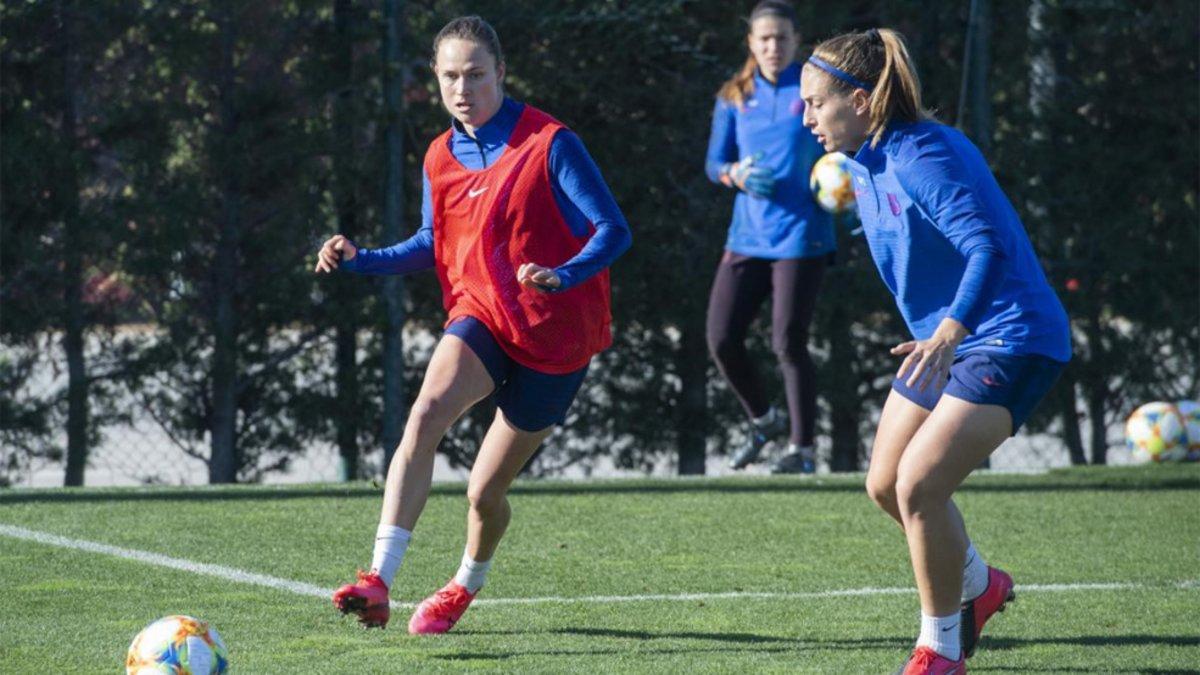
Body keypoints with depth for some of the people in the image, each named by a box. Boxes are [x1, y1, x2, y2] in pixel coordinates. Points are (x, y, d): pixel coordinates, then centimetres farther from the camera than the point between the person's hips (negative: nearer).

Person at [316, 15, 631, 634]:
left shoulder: (549, 144, -13)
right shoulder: (442, 158, 5)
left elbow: (613, 231, -14)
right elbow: (433, 244, 19)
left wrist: (561, 275, -33)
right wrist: (359, 259, 2)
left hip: (555, 337, -3)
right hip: (480, 316, 3)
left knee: (486, 490, 4)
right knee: (427, 410, -29)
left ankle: (466, 585, 39)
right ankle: (378, 581, -36)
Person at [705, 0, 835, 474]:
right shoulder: (734, 97, 8)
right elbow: (714, 162, 10)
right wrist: (736, 175, -12)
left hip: (800, 235, -5)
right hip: (747, 236, 5)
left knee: (789, 343, -7)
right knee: (721, 339, 1)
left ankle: (803, 449, 8)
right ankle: (764, 422, 26)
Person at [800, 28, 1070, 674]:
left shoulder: (922, 155, -24)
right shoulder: (865, 164, 5)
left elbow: (987, 248, -34)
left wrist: (948, 334, -47)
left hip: (1006, 338, -10)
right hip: (942, 339, 10)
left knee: (919, 483, -19)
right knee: (885, 485, 13)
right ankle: (977, 584, 39)